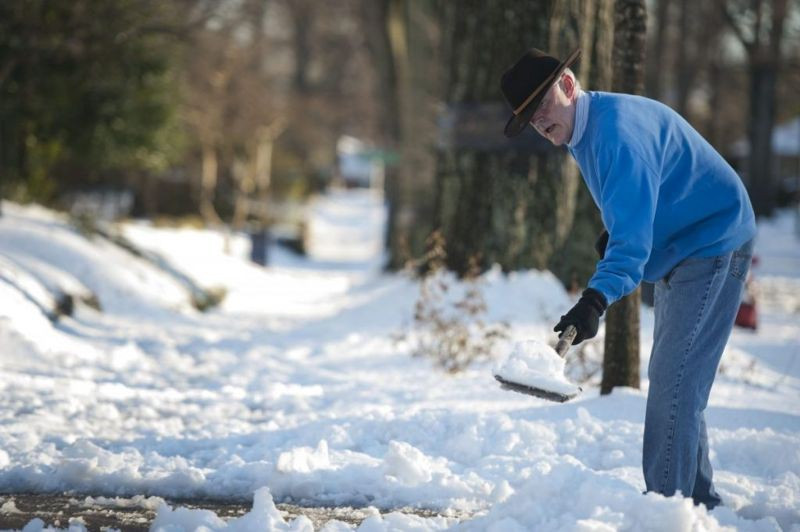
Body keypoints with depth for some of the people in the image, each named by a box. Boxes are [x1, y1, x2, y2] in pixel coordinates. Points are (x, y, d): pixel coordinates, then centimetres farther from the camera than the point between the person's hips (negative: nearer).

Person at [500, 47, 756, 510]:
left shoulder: (619, 129, -27)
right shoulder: (583, 132, 6)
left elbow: (633, 227, -38)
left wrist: (597, 298, -48)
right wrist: (613, 234, 5)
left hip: (713, 244, -11)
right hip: (679, 252, 11)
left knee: (674, 380, -16)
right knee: (674, 380, 14)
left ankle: (664, 500, -18)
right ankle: (697, 498, 22)